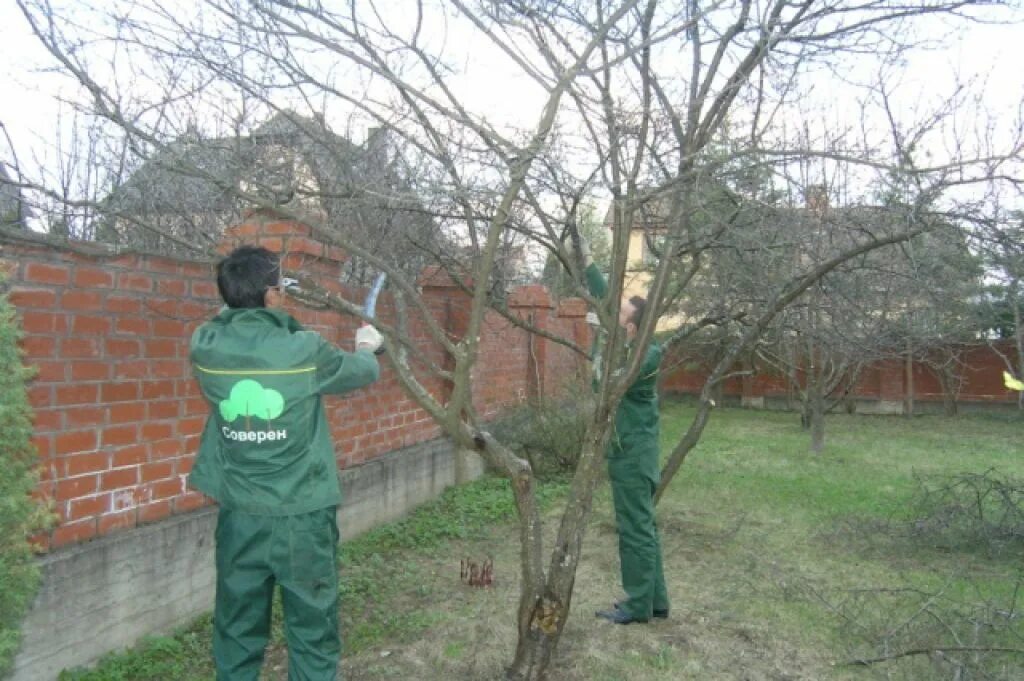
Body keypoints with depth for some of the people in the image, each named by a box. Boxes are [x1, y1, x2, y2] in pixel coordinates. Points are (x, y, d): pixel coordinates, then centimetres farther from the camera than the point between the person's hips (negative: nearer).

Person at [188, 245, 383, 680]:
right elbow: (364, 372, 6)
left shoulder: (206, 347, -6)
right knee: (312, 632, 9)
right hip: (302, 516, -4)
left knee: (237, 632, 16)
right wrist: (366, 345, 27)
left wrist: (240, 300, 31)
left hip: (239, 515, 4)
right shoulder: (305, 350, -14)